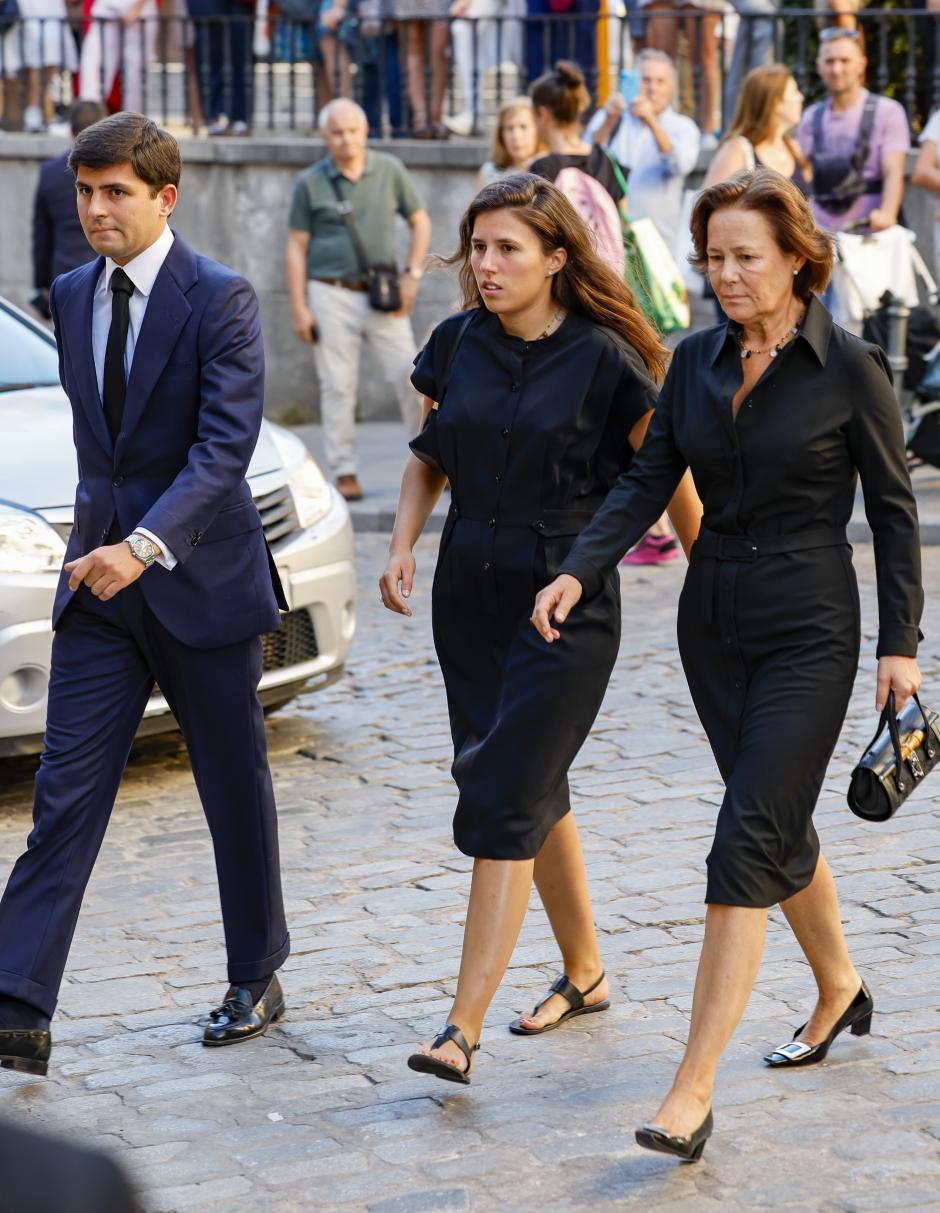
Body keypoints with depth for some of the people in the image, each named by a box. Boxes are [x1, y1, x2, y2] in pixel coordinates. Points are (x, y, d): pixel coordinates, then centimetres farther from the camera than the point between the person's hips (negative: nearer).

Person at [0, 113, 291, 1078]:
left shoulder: (219, 300, -12)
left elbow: (226, 444, -21)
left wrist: (146, 544, -33)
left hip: (200, 578, -5)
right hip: (99, 578, 5)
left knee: (236, 790, 10)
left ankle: (257, 980, 28)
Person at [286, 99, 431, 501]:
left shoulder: (390, 171, 6)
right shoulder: (310, 183, 2)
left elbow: (420, 221, 14)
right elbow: (296, 247, 3)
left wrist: (412, 274, 1)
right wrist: (299, 308, -3)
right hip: (332, 295, -1)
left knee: (409, 376, -3)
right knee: (338, 385, 0)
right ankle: (344, 471, 6)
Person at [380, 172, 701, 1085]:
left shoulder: (603, 359, -11)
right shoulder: (456, 344, 2)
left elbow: (672, 480, -4)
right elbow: (429, 459, 15)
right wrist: (402, 548, 0)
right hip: (470, 592, 6)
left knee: (503, 802, -11)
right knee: (533, 789, 15)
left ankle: (463, 1027, -10)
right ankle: (584, 972, 34)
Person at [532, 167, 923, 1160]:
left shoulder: (849, 369, -9)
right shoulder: (697, 361, 4)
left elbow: (893, 509, -5)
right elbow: (648, 480, 2)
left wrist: (900, 642, -7)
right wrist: (579, 570, -14)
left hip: (808, 629, -6)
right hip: (713, 620, 6)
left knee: (749, 843, -12)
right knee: (779, 825, 18)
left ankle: (693, 1090, -14)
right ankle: (839, 988, 43)